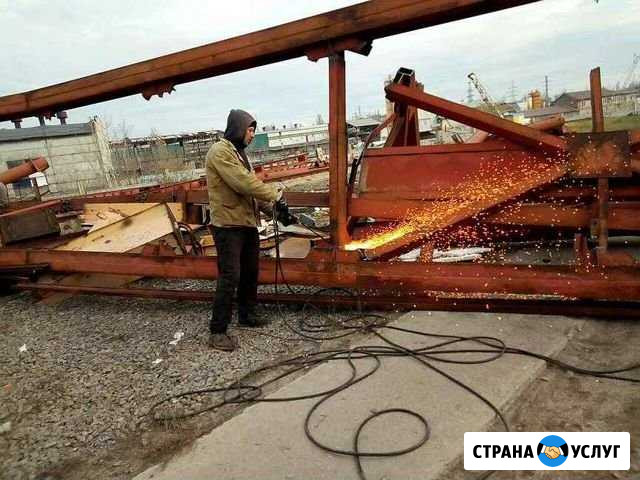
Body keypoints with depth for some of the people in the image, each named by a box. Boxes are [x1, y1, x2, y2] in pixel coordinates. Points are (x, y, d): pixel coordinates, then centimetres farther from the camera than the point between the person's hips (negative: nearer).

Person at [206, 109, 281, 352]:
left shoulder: (239, 152, 17)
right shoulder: (220, 151, -14)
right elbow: (243, 183, -23)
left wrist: (270, 208, 6)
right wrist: (274, 194, -13)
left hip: (247, 222, 10)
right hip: (228, 224, -10)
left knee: (250, 272, 16)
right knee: (230, 277, -9)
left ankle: (246, 315, 33)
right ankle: (218, 331, 0)